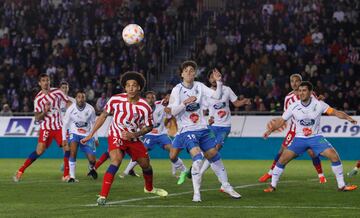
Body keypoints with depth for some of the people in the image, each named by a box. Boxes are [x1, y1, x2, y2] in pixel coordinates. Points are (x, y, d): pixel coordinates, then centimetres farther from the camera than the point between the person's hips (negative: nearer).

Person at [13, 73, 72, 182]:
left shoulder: (57, 92, 0)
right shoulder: (38, 98, -6)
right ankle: (20, 171, -2)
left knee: (67, 148, -7)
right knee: (39, 151, -12)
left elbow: (68, 103, 11)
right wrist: (45, 111, -23)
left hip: (58, 126, 3)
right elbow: (37, 118, -6)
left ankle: (66, 175, 3)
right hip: (46, 127, -3)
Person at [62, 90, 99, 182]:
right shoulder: (70, 109, -12)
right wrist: (64, 138, 0)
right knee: (73, 151, -28)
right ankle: (72, 176, -20)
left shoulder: (90, 109, -10)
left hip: (87, 135, 1)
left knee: (92, 159, -5)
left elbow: (93, 124, 4)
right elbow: (65, 124, 0)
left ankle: (91, 169, 33)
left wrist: (96, 138, 8)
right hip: (74, 133, -1)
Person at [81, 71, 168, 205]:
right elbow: (104, 115, -3)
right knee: (116, 161, -28)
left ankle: (149, 188, 48)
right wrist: (91, 134, -2)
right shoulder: (116, 100, -17)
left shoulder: (145, 107, -16)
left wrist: (133, 135, -18)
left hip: (133, 138, 3)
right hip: (116, 136, -3)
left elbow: (148, 127, -2)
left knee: (146, 164, 14)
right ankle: (103, 196, -31)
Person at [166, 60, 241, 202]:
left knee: (215, 157, 9)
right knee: (197, 158, -22)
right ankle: (196, 193, -13)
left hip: (202, 129, 5)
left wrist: (219, 82, -17)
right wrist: (185, 103, -25)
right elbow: (172, 111, -11)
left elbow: (216, 96, -3)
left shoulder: (199, 86, 4)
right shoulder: (177, 90, -6)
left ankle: (225, 185, 26)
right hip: (187, 130, -5)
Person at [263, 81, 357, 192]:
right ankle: (272, 186, 3)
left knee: (334, 156, -16)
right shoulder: (294, 106, -8)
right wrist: (270, 130, -13)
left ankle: (341, 185, -3)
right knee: (282, 159, -13)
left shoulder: (319, 104, -10)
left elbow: (335, 112, -8)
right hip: (299, 138, 0)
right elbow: (281, 121, 0)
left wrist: (348, 117, -23)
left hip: (316, 137, 0)